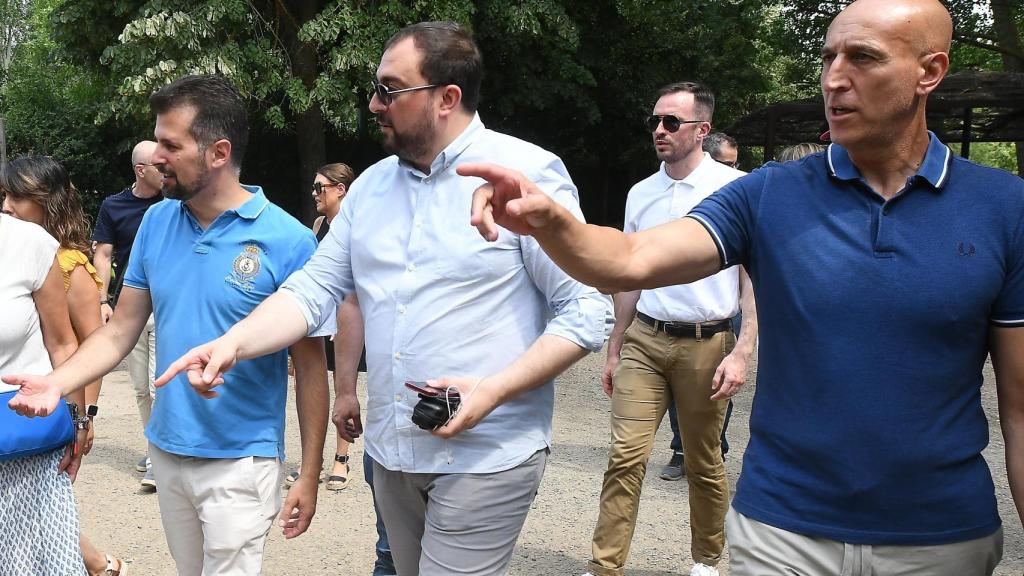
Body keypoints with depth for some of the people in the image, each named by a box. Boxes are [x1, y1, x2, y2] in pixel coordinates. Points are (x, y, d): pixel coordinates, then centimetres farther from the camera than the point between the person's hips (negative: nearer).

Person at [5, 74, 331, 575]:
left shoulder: (288, 242, -15)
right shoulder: (156, 222, 1)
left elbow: (310, 365, -10)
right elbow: (119, 331, 5)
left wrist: (309, 476, -9)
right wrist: (56, 382, -13)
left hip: (240, 463, -5)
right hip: (166, 451, 5)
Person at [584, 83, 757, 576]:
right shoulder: (640, 194, 9)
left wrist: (742, 352, -14)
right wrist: (614, 349, 16)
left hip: (706, 343, -3)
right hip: (644, 340, 3)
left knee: (704, 464, 11)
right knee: (625, 456, -4)